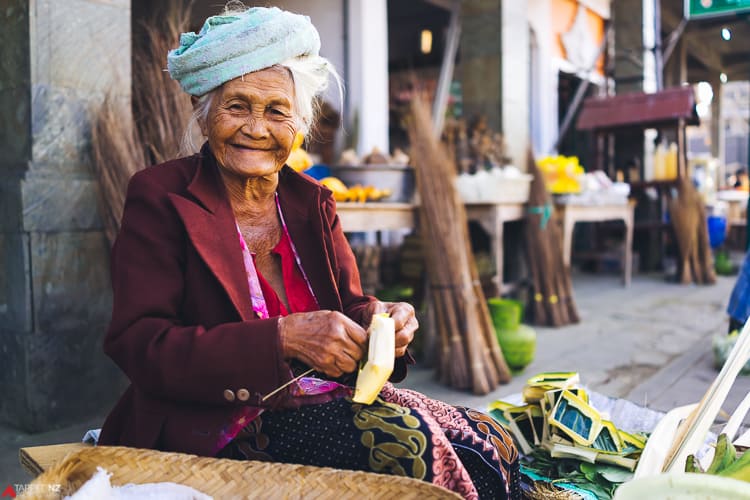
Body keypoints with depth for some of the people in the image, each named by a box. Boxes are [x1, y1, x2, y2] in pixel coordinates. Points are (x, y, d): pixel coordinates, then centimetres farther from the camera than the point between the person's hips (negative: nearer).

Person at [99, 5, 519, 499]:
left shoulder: (311, 200, 10)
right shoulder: (159, 198, -6)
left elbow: (348, 304, 11)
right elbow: (139, 344, -15)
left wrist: (378, 317, -15)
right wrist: (282, 339, -26)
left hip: (325, 395, 5)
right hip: (217, 422, -5)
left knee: (490, 442, -14)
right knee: (402, 438, -28)